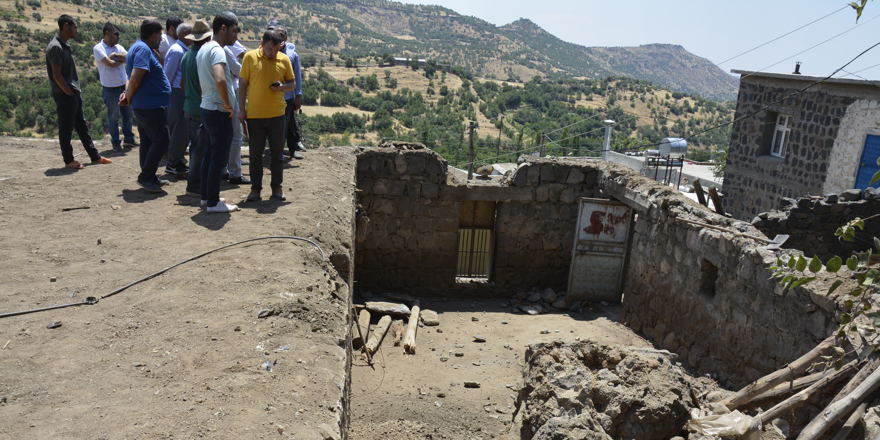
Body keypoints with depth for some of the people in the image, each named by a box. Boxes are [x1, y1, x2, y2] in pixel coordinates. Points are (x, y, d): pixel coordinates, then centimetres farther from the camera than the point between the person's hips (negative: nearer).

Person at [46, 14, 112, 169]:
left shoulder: (64, 46, 13)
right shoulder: (56, 47, -17)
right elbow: (57, 76, -19)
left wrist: (75, 92, 13)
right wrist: (69, 93, -14)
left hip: (74, 94, 10)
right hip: (64, 96, -10)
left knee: (82, 126, 14)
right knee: (66, 129, 1)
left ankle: (95, 156, 21)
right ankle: (68, 160, 10)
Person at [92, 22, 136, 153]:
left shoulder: (119, 47, 9)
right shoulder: (98, 48, -8)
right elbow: (110, 63, -18)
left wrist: (115, 55, -18)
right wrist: (122, 59, -3)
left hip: (125, 87, 6)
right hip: (111, 89, -5)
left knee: (127, 114, 14)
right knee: (113, 117, 4)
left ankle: (129, 139, 28)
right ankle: (115, 143, 14)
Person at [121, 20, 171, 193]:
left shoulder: (140, 47, 19)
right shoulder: (143, 49, -15)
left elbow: (134, 78, 22)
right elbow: (135, 79, -22)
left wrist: (128, 95, 10)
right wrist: (129, 98, -10)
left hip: (144, 106, 11)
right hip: (152, 106, -11)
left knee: (148, 141, 14)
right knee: (161, 141, -7)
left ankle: (149, 177, 22)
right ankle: (145, 176, -3)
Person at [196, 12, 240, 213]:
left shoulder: (203, 49, 13)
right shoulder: (217, 50, -18)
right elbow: (220, 80, -36)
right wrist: (227, 105, -22)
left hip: (206, 108, 10)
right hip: (219, 112, -10)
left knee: (210, 155, 17)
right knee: (219, 158, 0)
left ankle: (206, 196, 27)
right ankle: (213, 203, 8)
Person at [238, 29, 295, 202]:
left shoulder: (284, 60, 3)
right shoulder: (250, 57, -2)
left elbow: (292, 83, 11)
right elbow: (242, 85, 2)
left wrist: (282, 86, -12)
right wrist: (242, 110, -2)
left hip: (276, 114, 1)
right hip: (254, 114, -1)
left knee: (277, 152, 8)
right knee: (255, 154, 7)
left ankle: (277, 187, 19)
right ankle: (255, 188, 16)